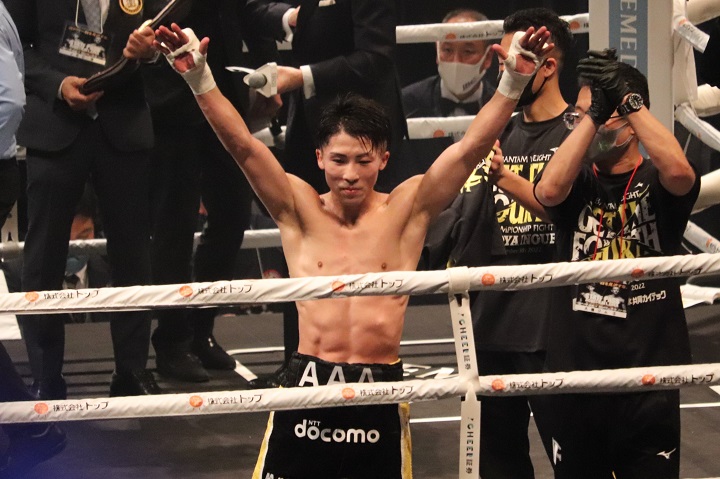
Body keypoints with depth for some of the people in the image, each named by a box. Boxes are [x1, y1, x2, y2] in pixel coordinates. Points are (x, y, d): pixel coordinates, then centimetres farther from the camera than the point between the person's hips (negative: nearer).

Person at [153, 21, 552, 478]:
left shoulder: (407, 209, 3)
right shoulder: (300, 209, 4)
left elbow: (471, 146, -4)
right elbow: (243, 145, -6)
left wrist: (514, 81, -16)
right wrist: (200, 76, -18)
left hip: (382, 392, 0)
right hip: (307, 388, 0)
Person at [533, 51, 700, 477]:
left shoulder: (656, 183, 2)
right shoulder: (577, 186, 6)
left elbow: (679, 171, -22)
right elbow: (548, 190, -17)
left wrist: (629, 99, -19)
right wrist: (592, 115, -16)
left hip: (648, 381, -2)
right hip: (575, 378, 2)